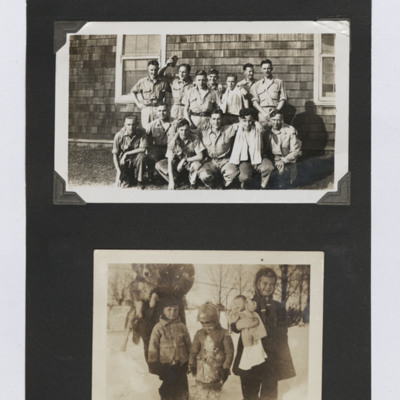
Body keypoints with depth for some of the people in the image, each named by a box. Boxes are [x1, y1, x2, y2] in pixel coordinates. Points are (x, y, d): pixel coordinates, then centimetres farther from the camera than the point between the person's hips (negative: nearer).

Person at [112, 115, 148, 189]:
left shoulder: (141, 134, -12)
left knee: (142, 156, -33)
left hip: (135, 161, 0)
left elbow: (143, 149, -25)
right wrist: (118, 171, -17)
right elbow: (115, 154, -8)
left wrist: (126, 154, -24)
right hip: (123, 163, 0)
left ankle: (140, 181, -12)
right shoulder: (119, 135, -12)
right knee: (122, 184, -20)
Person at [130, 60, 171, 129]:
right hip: (146, 109, 1)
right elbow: (133, 91, 18)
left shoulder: (163, 82, 3)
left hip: (159, 109, -1)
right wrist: (138, 103, 9)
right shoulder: (142, 81, 6)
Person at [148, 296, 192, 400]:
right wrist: (153, 367, -4)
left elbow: (189, 346, 12)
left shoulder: (182, 327, 4)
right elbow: (153, 349, -3)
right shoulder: (159, 328, -5)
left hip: (181, 367, 2)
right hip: (165, 367, -2)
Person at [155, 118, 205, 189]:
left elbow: (200, 156, -21)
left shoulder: (194, 139, -21)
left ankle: (192, 184, -10)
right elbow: (170, 161, -22)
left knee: (197, 165, -37)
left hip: (190, 163, -1)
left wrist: (185, 160, -31)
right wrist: (171, 181, -30)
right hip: (177, 162, 1)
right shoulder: (173, 141, -20)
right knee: (158, 166, -20)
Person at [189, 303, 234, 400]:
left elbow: (229, 352, -3)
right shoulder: (199, 334, 4)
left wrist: (226, 368, -5)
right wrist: (191, 364, 3)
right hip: (202, 369, 2)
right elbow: (194, 351, 10)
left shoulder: (224, 334, -6)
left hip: (216, 370, -2)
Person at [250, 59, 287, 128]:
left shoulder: (279, 82, 14)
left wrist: (277, 110, -9)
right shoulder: (256, 85, 15)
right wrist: (264, 113, -9)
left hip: (276, 114, 0)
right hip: (262, 114, 0)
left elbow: (283, 99, 8)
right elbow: (255, 101, 6)